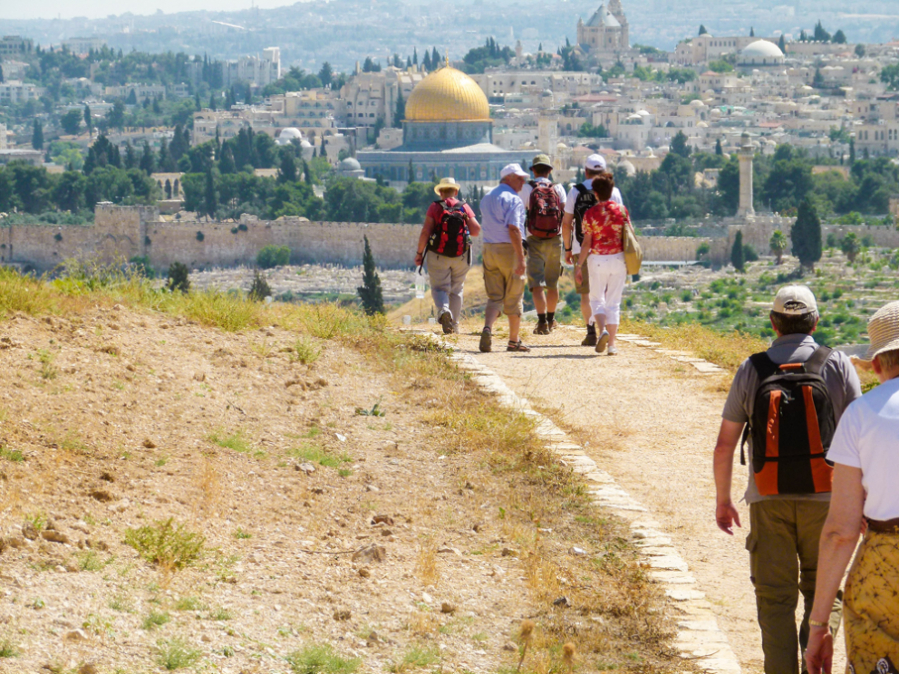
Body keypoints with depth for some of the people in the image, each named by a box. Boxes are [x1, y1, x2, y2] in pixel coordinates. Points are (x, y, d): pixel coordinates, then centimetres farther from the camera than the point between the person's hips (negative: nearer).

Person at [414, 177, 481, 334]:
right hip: (461, 256, 2)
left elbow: (425, 232, -10)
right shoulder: (465, 208, 1)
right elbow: (476, 231, -2)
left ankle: (443, 310, -27)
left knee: (439, 287, 3)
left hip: (438, 256, -2)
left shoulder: (435, 208, -5)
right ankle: (454, 325, 16)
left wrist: (419, 253, -1)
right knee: (456, 289, 16)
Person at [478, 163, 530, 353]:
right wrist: (521, 258, -22)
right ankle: (514, 341, 13)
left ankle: (487, 329, -20)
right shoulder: (513, 200, -12)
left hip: (489, 250, 6)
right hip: (510, 251, -6)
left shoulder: (486, 198, 14)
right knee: (513, 298, 5)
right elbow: (514, 229, -21)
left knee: (495, 297, 6)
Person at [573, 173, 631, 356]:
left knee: (597, 299, 11)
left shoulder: (590, 213, -7)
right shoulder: (621, 210, -1)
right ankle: (612, 344, 7)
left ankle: (602, 330, -16)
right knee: (614, 302, 9)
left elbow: (586, 243, -7)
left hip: (597, 259, -2)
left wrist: (579, 266, 0)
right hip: (618, 258, 2)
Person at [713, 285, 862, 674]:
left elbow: (724, 445, 4)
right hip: (823, 498, -1)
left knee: (775, 599, 7)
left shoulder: (751, 370, 3)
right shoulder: (837, 366, -1)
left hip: (768, 500, 1)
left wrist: (722, 500, 15)